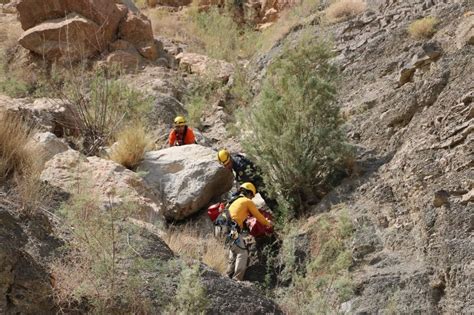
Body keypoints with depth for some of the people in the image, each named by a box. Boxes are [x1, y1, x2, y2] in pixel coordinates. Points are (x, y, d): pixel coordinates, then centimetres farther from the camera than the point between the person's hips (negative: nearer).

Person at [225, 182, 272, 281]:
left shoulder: (235, 201, 29)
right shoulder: (248, 201, 6)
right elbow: (258, 216, 11)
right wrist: (267, 223, 26)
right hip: (233, 229, -9)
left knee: (233, 251, 19)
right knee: (242, 252, -7)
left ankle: (229, 275, 18)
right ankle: (237, 278, -17)